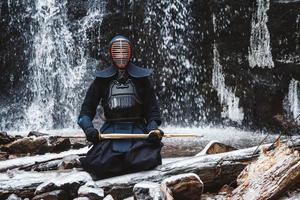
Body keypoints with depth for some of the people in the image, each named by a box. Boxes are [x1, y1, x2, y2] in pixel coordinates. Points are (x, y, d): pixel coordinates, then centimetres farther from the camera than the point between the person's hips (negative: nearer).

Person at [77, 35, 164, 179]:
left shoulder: (141, 77, 10)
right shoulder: (102, 79, 9)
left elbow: (152, 108, 7)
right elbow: (87, 108, 8)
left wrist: (153, 129, -11)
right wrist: (88, 128, -11)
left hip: (137, 130, 0)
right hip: (111, 131, 0)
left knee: (147, 161, -29)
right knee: (99, 165, -27)